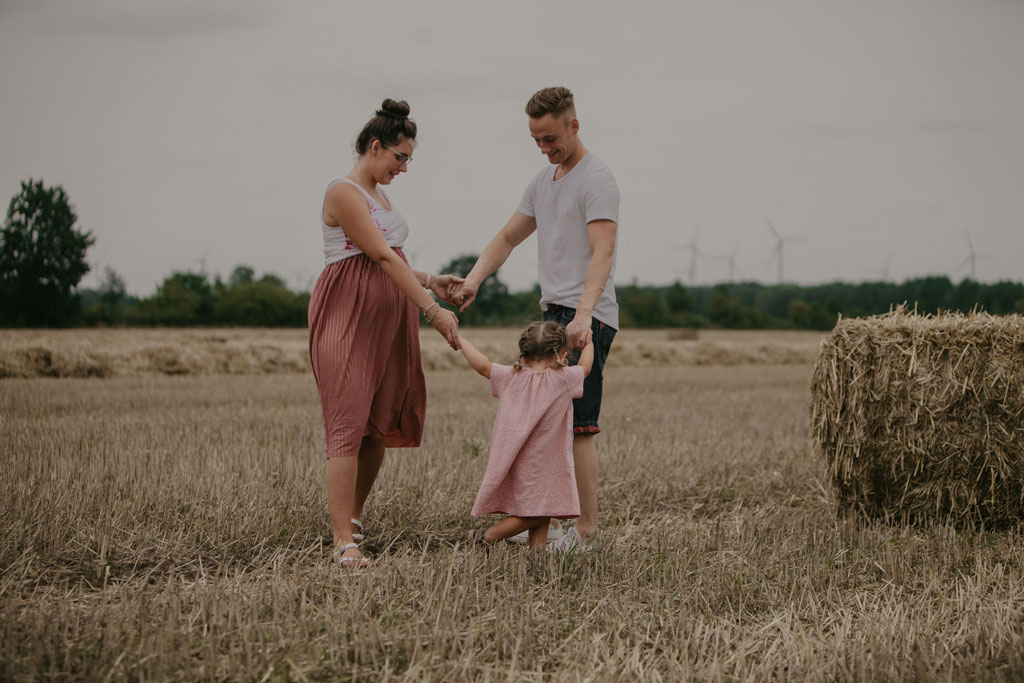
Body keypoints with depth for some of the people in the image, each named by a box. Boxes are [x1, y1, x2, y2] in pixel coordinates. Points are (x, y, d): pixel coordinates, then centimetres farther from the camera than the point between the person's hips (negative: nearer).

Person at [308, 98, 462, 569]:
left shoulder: (379, 195, 19)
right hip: (348, 315, -9)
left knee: (380, 423, 9)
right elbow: (382, 258, -18)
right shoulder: (343, 193, -11)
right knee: (349, 424, -13)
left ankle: (354, 515, 24)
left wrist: (430, 280, 7)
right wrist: (432, 310, -21)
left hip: (387, 318, 9)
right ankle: (344, 543, -16)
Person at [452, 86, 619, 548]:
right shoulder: (543, 182, 20)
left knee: (576, 424, -12)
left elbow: (602, 253, -21)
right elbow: (508, 238, 25)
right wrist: (473, 279, 7)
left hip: (586, 320, -9)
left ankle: (586, 529, -9)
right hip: (554, 314, 9)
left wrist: (583, 315, -33)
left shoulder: (596, 179, -9)